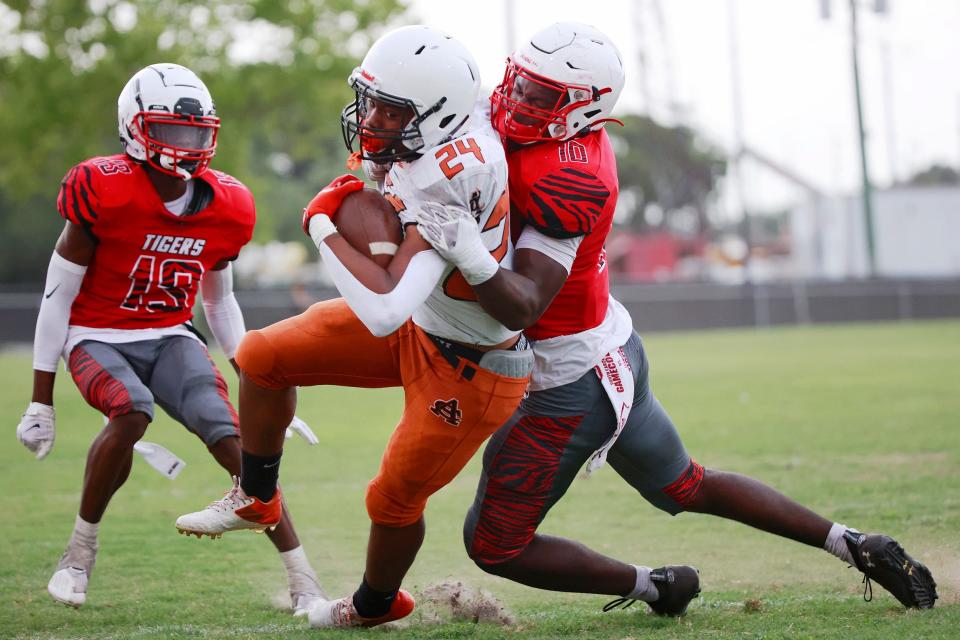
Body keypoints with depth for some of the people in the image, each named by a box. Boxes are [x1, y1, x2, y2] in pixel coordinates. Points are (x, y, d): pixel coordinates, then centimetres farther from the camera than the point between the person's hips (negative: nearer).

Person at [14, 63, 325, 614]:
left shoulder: (225, 210, -3)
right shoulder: (105, 193, -17)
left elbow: (221, 303, 15)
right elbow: (58, 296, -10)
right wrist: (41, 403, -9)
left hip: (170, 338, 3)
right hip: (98, 338, -3)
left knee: (233, 437, -20)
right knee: (131, 413, -35)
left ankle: (305, 585, -15)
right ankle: (80, 554, -13)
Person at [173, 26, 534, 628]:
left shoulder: (441, 191, -40)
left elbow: (384, 311, -46)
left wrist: (325, 224, -35)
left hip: (469, 370, -9)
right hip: (418, 326, 9)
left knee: (395, 499, 12)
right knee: (263, 357, 4)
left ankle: (375, 606, 44)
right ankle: (256, 500, 26)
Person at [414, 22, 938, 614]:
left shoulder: (566, 180, -28)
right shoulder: (576, 141, -2)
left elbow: (523, 307, -33)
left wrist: (468, 256, -50)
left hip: (568, 387, -9)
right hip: (615, 347, 9)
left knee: (494, 545, 5)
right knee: (688, 487, 27)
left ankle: (651, 586, 12)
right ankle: (859, 546, 29)